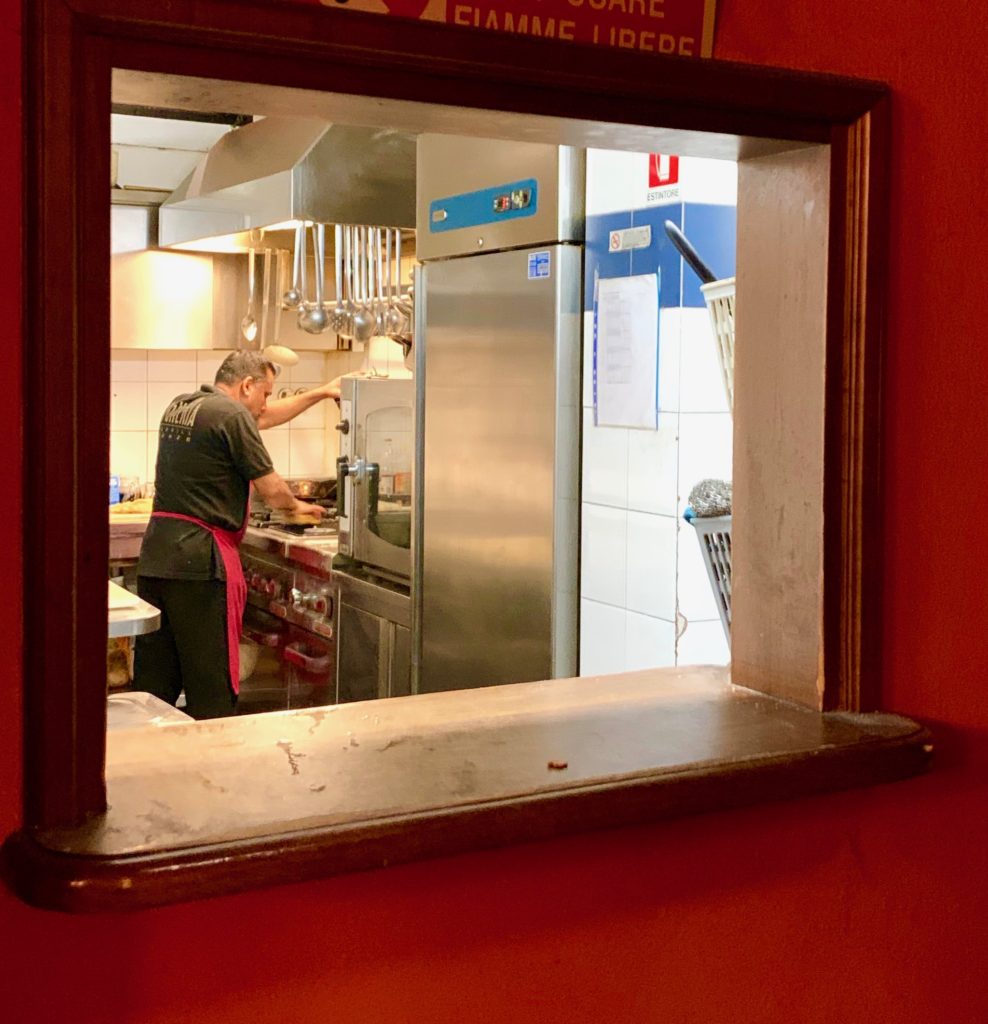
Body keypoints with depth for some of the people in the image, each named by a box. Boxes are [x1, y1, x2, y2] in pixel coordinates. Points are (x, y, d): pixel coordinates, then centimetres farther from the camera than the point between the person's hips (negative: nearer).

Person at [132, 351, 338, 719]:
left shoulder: (179, 406, 16)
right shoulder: (232, 414, -10)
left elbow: (262, 418, 28)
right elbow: (271, 490, -7)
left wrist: (320, 393, 31)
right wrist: (297, 505, 16)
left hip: (154, 553, 8)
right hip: (199, 557, -8)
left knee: (153, 676, 11)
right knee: (211, 680, -1)